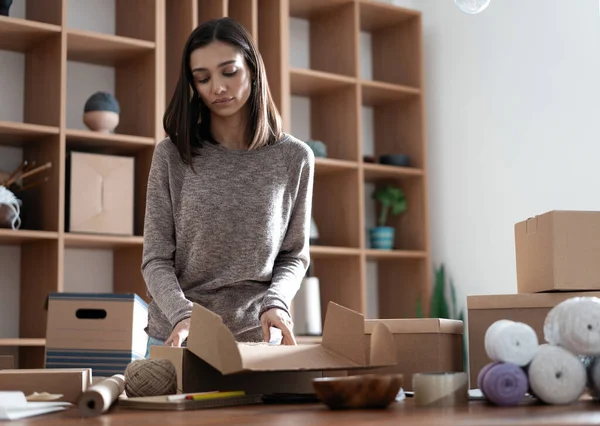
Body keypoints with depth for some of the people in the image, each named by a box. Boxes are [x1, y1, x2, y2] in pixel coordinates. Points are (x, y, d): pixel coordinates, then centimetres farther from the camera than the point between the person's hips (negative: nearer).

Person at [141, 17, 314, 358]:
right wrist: (182, 314, -22)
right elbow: (156, 260, -5)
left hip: (256, 337, 0)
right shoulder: (171, 156, -3)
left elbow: (294, 255, 4)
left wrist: (276, 302, -15)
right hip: (178, 336, 0)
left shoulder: (294, 158, -2)